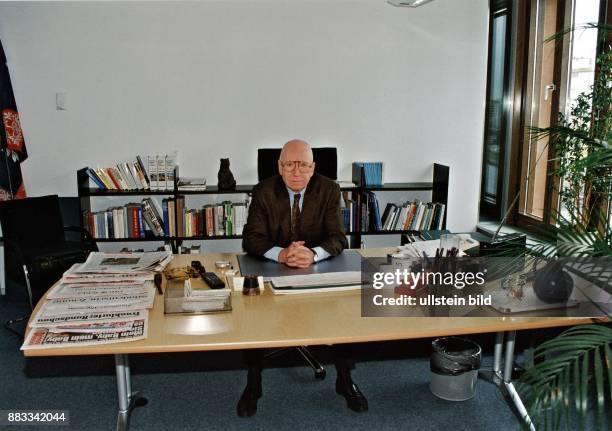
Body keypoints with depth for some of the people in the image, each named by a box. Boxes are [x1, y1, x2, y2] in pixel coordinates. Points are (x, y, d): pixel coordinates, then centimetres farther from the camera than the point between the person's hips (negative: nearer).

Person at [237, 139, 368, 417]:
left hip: (319, 268, 1)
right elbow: (251, 239, -15)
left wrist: (313, 254, -36)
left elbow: (338, 238, -13)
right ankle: (253, 383, -2)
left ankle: (344, 379, 1)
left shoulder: (329, 190, -7)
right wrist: (281, 254, -36)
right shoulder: (264, 191, -9)